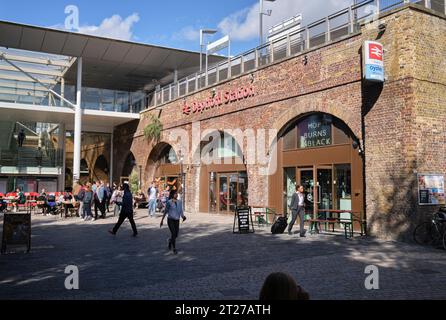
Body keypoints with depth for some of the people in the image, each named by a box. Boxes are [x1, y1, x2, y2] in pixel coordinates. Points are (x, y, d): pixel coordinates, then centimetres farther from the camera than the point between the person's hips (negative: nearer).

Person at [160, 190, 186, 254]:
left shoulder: (179, 202, 3)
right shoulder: (169, 202, -7)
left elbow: (181, 211, 4)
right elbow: (165, 211, 2)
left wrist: (183, 216, -16)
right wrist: (162, 220, 5)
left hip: (177, 220, 4)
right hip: (170, 220, -4)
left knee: (176, 235, 10)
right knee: (173, 233, -14)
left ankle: (170, 240, 44)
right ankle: (174, 249, -4)